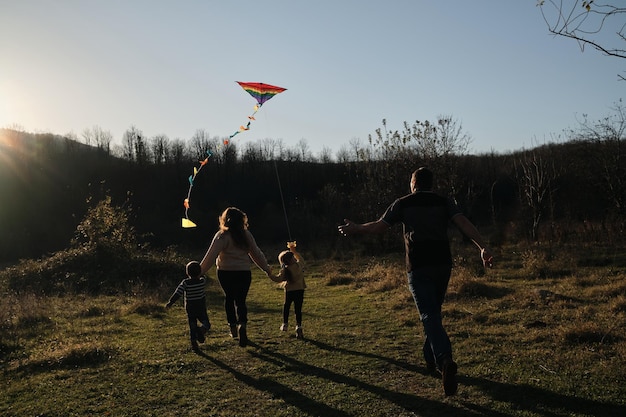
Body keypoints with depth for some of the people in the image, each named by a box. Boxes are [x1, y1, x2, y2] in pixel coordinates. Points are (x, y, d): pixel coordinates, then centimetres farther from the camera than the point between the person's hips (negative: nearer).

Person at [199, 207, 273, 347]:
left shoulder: (222, 236, -9)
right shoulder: (246, 235, 3)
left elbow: (211, 256, -14)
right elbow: (256, 253, 9)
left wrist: (200, 272, -10)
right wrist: (267, 268, 19)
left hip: (225, 273, -2)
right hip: (244, 272, 2)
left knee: (229, 298, 17)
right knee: (241, 300, 6)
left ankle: (233, 328, 20)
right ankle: (242, 324, -20)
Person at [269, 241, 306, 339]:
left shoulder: (285, 270, -13)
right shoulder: (298, 265, -6)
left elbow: (278, 279, -19)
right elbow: (301, 260, 16)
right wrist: (294, 251, 23)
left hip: (289, 291, -1)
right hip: (300, 290, 1)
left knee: (286, 306, 21)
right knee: (298, 309, 2)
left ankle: (285, 324, 29)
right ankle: (298, 326, -7)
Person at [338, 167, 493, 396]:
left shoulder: (403, 203, 5)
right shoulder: (444, 202, 8)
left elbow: (379, 226, 10)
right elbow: (464, 223, -7)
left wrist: (355, 228, 25)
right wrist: (483, 247, -14)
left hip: (418, 267, -3)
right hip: (442, 264, 3)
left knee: (429, 316, -10)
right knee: (434, 311, 21)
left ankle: (445, 360, -31)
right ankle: (430, 358, 32)